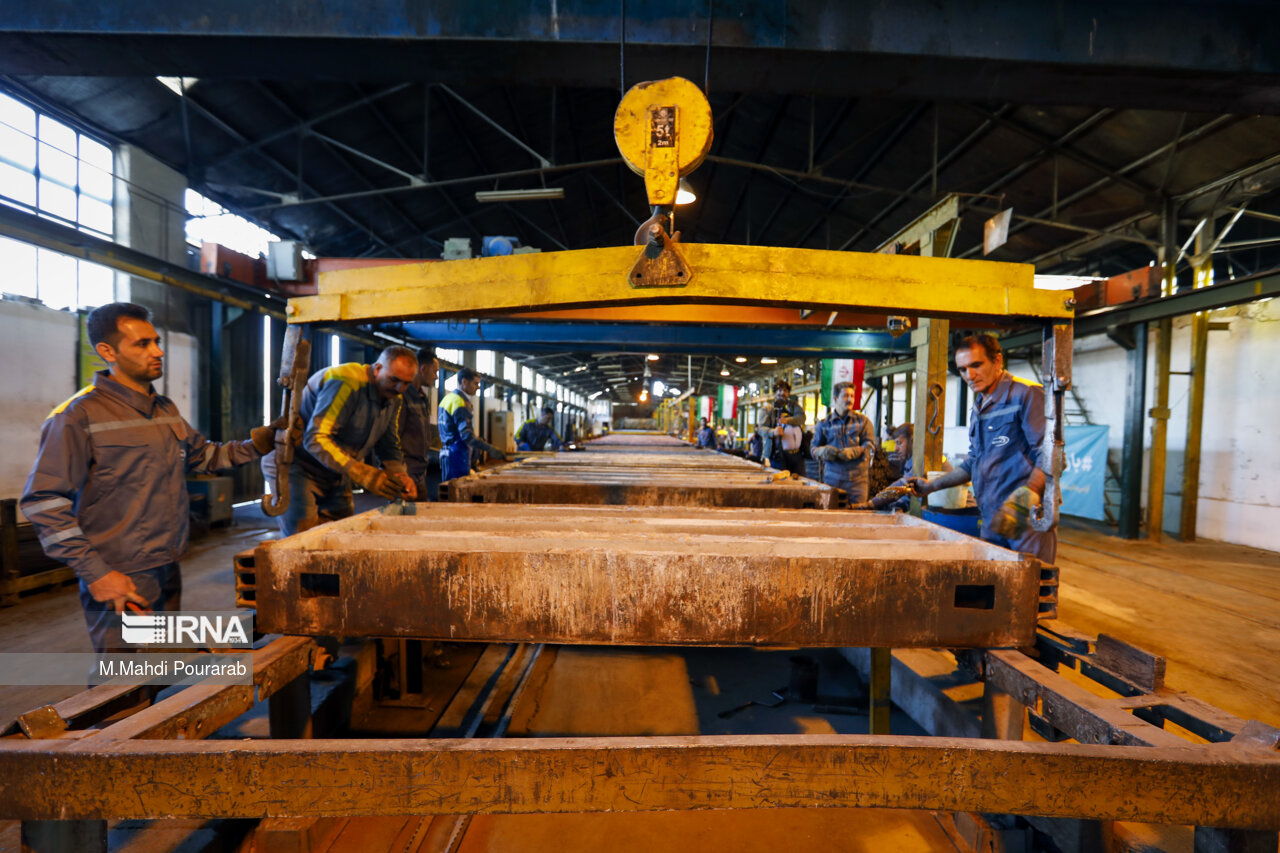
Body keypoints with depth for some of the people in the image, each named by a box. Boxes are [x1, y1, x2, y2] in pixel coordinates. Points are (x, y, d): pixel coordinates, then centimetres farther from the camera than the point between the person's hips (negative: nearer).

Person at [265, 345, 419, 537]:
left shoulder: (393, 398, 2)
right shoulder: (346, 384, -26)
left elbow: (389, 446, 9)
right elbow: (316, 439, -33)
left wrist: (399, 475, -12)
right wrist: (362, 473, -42)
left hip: (335, 476, 8)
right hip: (298, 466, -8)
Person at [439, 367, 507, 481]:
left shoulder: (449, 397, 16)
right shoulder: (460, 401, -15)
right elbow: (466, 434, -24)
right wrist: (491, 449, -27)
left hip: (447, 452, 10)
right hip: (457, 455, -10)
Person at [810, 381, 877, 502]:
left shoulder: (863, 420, 10)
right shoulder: (824, 423, 11)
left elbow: (870, 445, 1)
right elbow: (813, 447, 11)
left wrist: (854, 452, -18)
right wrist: (823, 451, -12)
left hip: (857, 479, 0)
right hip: (832, 478, 0)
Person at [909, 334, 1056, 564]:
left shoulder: (1027, 394, -9)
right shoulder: (977, 410, 19)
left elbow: (1049, 456, -17)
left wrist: (1027, 496, -31)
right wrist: (932, 485, 21)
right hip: (992, 523, 7)